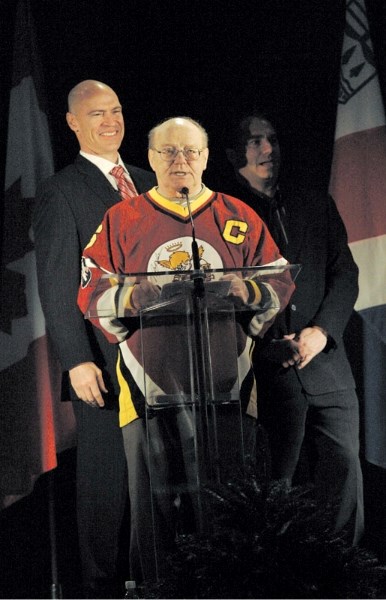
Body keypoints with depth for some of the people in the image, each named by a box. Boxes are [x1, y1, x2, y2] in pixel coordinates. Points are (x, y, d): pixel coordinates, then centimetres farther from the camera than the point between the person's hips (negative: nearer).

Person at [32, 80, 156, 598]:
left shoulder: (147, 183, 15)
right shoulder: (59, 194, -4)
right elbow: (56, 286, -10)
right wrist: (77, 361, -18)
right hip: (103, 365, -6)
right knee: (104, 480, 0)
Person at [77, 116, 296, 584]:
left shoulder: (240, 218, 13)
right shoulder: (121, 220, 12)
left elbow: (280, 283, 9)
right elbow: (91, 294, 6)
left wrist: (248, 292, -13)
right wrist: (130, 296, -15)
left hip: (224, 381, 1)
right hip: (152, 379, -1)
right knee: (151, 498, -3)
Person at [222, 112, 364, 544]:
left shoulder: (316, 206, 16)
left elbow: (345, 275, 11)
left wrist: (321, 331, -5)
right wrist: (271, 345, -9)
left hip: (324, 360, 3)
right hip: (264, 369, -3)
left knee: (344, 468, -2)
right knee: (272, 482, -4)